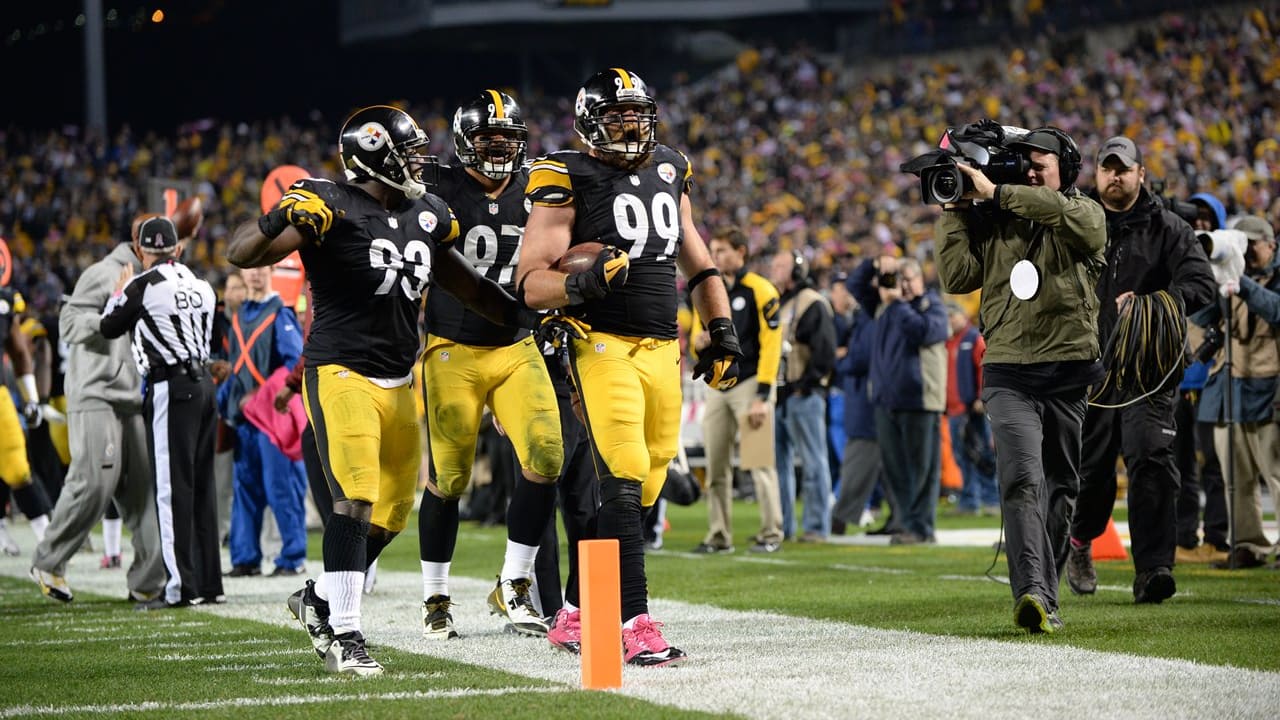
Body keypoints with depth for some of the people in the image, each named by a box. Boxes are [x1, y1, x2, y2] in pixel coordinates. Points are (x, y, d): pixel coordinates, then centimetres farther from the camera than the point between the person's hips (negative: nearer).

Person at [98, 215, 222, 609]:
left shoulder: (143, 286, -9)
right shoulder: (199, 285, 11)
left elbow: (109, 328, 6)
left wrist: (119, 291, 23)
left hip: (172, 388, -7)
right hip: (203, 383, 7)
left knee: (174, 488, -7)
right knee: (201, 485, 12)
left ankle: (181, 586, -9)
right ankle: (209, 582, 15)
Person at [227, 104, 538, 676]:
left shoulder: (425, 216, 10)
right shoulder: (332, 208, -11)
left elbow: (464, 283, 23)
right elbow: (241, 255, -14)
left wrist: (525, 317, 14)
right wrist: (280, 220, -33)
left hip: (399, 382, 8)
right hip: (341, 374, -8)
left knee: (392, 512, 11)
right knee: (356, 499, -18)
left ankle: (320, 600, 30)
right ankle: (343, 634, -12)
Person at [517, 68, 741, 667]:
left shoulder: (670, 171, 15)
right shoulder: (568, 180, -5)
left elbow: (696, 261, 26)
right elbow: (531, 284, -8)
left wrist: (722, 331, 18)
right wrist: (580, 284, -28)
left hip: (662, 347, 7)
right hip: (603, 344, -7)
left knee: (642, 488, 6)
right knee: (623, 480, -16)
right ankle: (635, 624, -18)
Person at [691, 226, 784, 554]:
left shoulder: (760, 290, -6)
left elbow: (770, 344, -10)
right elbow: (695, 339, 19)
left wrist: (762, 396, -15)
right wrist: (700, 342, -7)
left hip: (750, 383, -6)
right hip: (718, 386, 6)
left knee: (759, 463, -8)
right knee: (715, 466, 4)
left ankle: (771, 534, -4)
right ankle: (719, 536, 9)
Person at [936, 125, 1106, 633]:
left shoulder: (1085, 215, 6)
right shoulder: (991, 223, 12)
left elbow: (1059, 211, -18)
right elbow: (957, 277, 2)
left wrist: (994, 193, -15)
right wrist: (955, 211, 0)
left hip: (1070, 373, 0)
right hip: (1009, 372, 0)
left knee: (1060, 487, 8)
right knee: (1021, 479, -18)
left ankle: (1045, 595, 18)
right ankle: (1032, 592, -30)